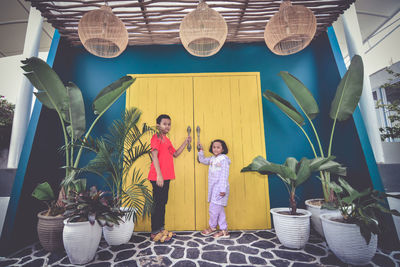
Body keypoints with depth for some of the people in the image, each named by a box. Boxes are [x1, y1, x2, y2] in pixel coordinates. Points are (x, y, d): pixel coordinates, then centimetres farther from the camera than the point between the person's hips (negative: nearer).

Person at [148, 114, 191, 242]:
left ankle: (160, 229, 29)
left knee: (163, 202, 15)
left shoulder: (166, 139, 18)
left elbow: (175, 154, 23)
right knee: (158, 203, 0)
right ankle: (155, 233, 14)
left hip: (166, 176, 9)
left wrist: (186, 142, 18)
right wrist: (159, 175, -23)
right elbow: (154, 156, -17)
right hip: (158, 177, -9)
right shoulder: (156, 137, -8)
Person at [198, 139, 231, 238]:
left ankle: (212, 228, 20)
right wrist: (201, 150, 18)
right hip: (213, 187, 8)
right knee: (219, 209, 12)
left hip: (220, 188, -8)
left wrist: (223, 189, -18)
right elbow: (202, 160, 29)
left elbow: (224, 175, -15)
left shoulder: (224, 159, -11)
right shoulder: (212, 159, 12)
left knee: (213, 208, -2)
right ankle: (224, 231, 22)